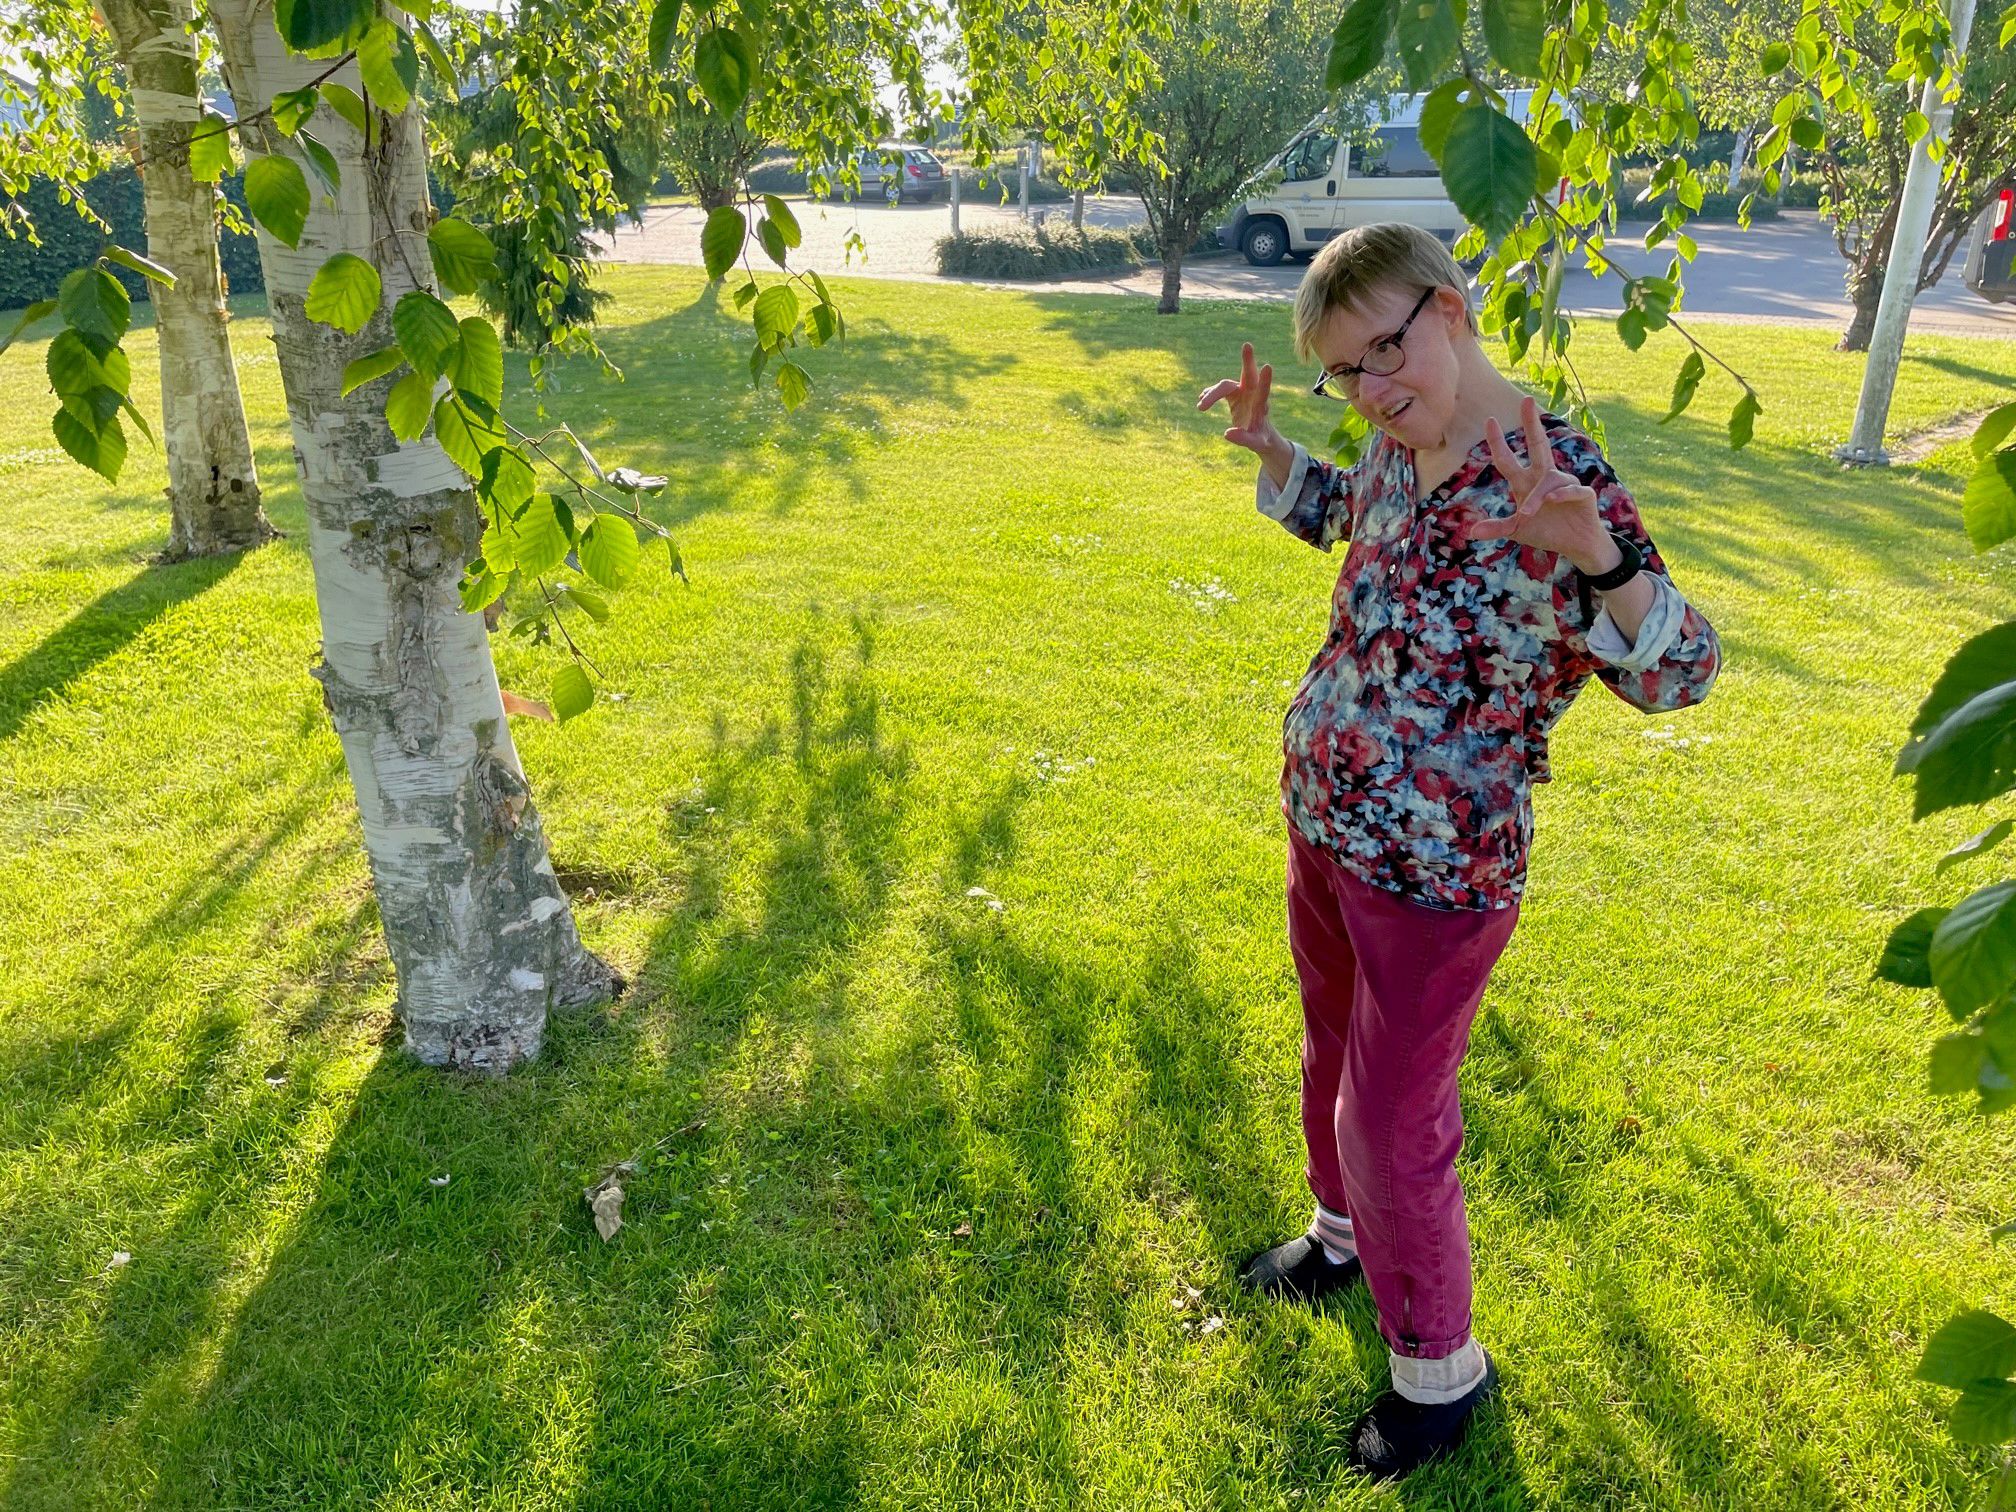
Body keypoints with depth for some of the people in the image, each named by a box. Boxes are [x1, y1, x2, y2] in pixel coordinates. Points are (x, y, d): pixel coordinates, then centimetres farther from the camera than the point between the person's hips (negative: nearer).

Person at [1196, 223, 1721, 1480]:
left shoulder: (1558, 476, -22)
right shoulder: (1398, 448, 0)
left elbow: (1679, 674, -27)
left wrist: (1594, 553, -45)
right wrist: (1266, 444, 11)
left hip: (1435, 874, -7)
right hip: (1323, 823, 8)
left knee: (1394, 1124, 6)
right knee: (1333, 1051, 26)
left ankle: (1439, 1366, 32)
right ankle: (1348, 1234, 54)